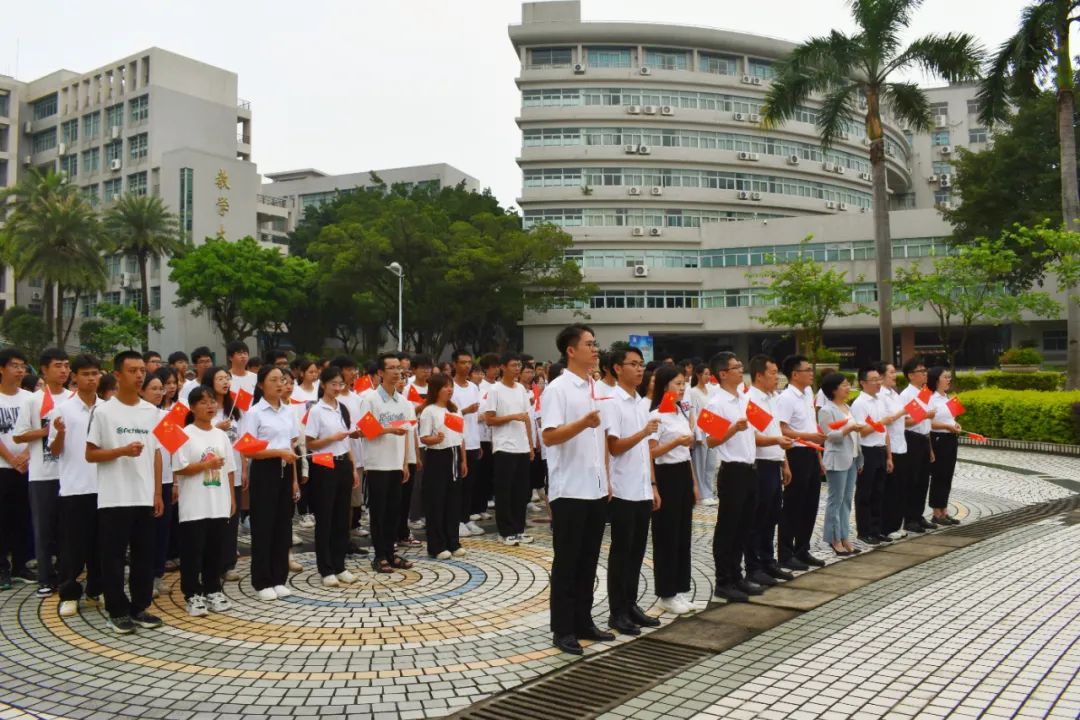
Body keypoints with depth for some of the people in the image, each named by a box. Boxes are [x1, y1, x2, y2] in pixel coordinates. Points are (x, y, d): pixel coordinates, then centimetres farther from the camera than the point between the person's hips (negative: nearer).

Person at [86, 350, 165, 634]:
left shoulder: (152, 411, 8)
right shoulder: (103, 411, -6)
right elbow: (90, 454, -4)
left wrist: (158, 493, 7)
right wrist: (122, 451, -20)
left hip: (144, 497, 4)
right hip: (114, 498, -4)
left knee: (144, 555, 10)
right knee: (114, 556, 3)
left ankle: (139, 607, 20)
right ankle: (118, 611, 13)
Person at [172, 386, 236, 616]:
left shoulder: (221, 435, 9)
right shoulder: (186, 435, -7)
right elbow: (179, 469, -13)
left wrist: (232, 497, 11)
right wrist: (207, 464, -17)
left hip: (219, 504, 5)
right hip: (194, 506, -5)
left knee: (215, 550, 12)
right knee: (193, 551, 2)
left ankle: (212, 590, 23)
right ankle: (193, 594, 11)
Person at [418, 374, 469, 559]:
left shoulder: (455, 409, 12)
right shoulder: (429, 411, -8)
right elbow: (424, 438, -13)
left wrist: (464, 460, 13)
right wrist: (436, 439, -33)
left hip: (454, 456, 7)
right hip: (437, 457, -6)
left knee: (454, 500, 10)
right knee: (436, 502, -1)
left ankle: (453, 542, 19)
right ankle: (437, 546, 6)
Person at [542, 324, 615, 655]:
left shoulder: (595, 388, 13)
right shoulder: (557, 389, -10)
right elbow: (549, 437, -19)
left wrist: (607, 481, 14)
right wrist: (583, 423, -33)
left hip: (596, 490, 7)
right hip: (569, 491, -7)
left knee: (588, 561, 14)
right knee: (567, 563, 2)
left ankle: (583, 622, 25)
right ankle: (563, 629, 11)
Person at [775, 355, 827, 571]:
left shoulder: (808, 393, 12)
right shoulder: (786, 398, -15)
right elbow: (782, 430, -22)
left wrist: (818, 450, 19)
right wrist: (809, 436, -25)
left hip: (811, 454, 9)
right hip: (797, 454, -9)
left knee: (810, 504, 14)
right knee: (792, 506, -2)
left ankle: (802, 550, 25)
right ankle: (786, 555, 8)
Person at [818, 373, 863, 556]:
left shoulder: (847, 407, 16)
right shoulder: (826, 410, -10)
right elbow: (831, 436, -16)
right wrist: (849, 428, -26)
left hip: (852, 458, 8)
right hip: (837, 460, -8)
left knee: (847, 500, 9)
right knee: (836, 500, -2)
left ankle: (845, 537, 15)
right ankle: (835, 539, 5)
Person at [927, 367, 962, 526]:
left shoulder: (948, 398, 13)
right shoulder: (931, 399, -13)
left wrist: (955, 425, 1)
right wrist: (947, 426, -22)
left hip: (951, 440, 8)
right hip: (939, 440, -8)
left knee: (948, 476, 11)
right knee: (938, 476, -2)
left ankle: (944, 512, 18)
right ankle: (936, 514, 6)